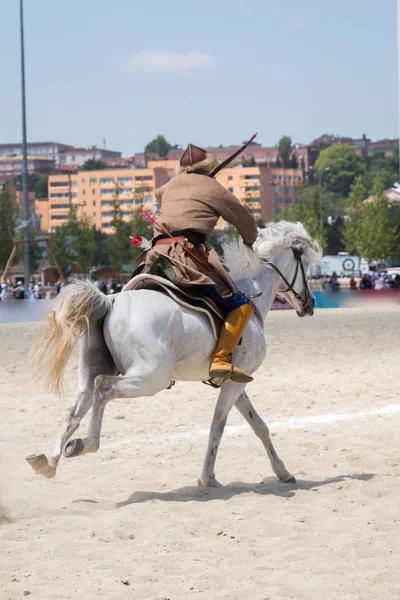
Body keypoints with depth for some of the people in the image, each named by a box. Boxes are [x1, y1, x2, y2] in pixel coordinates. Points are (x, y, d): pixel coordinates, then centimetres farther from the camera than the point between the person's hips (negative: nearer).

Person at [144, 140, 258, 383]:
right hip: (187, 253, -6)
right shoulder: (213, 188, 12)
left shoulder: (170, 186, 27)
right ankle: (221, 359, -21)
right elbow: (245, 222, 23)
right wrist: (250, 244, 43)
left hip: (156, 257, 6)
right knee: (241, 305, -4)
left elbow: (158, 194, 54)